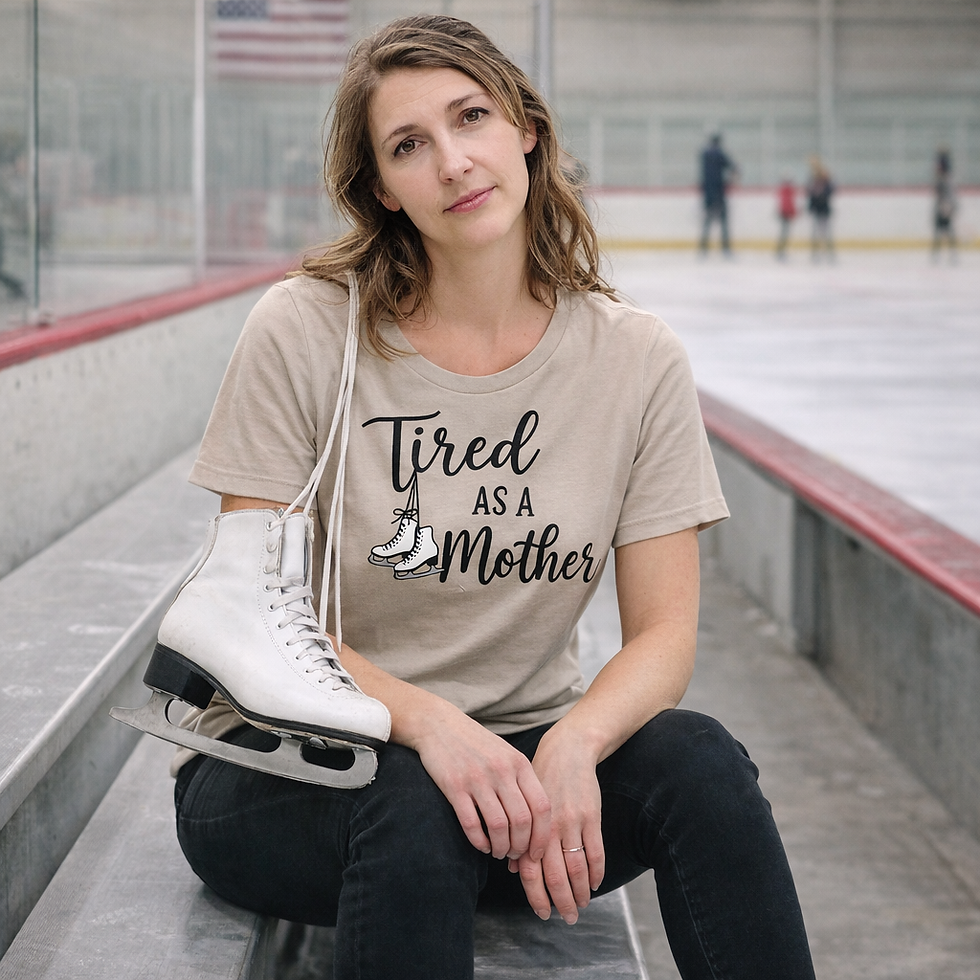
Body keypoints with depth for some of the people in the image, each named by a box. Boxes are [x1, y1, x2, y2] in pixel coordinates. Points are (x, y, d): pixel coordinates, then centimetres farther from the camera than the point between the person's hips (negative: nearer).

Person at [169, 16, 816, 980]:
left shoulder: (636, 360, -4)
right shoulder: (306, 330, -10)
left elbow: (662, 635, -4)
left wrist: (571, 745, -26)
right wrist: (427, 722, -29)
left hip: (522, 749, 3)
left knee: (697, 758, -26)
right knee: (418, 808, -36)